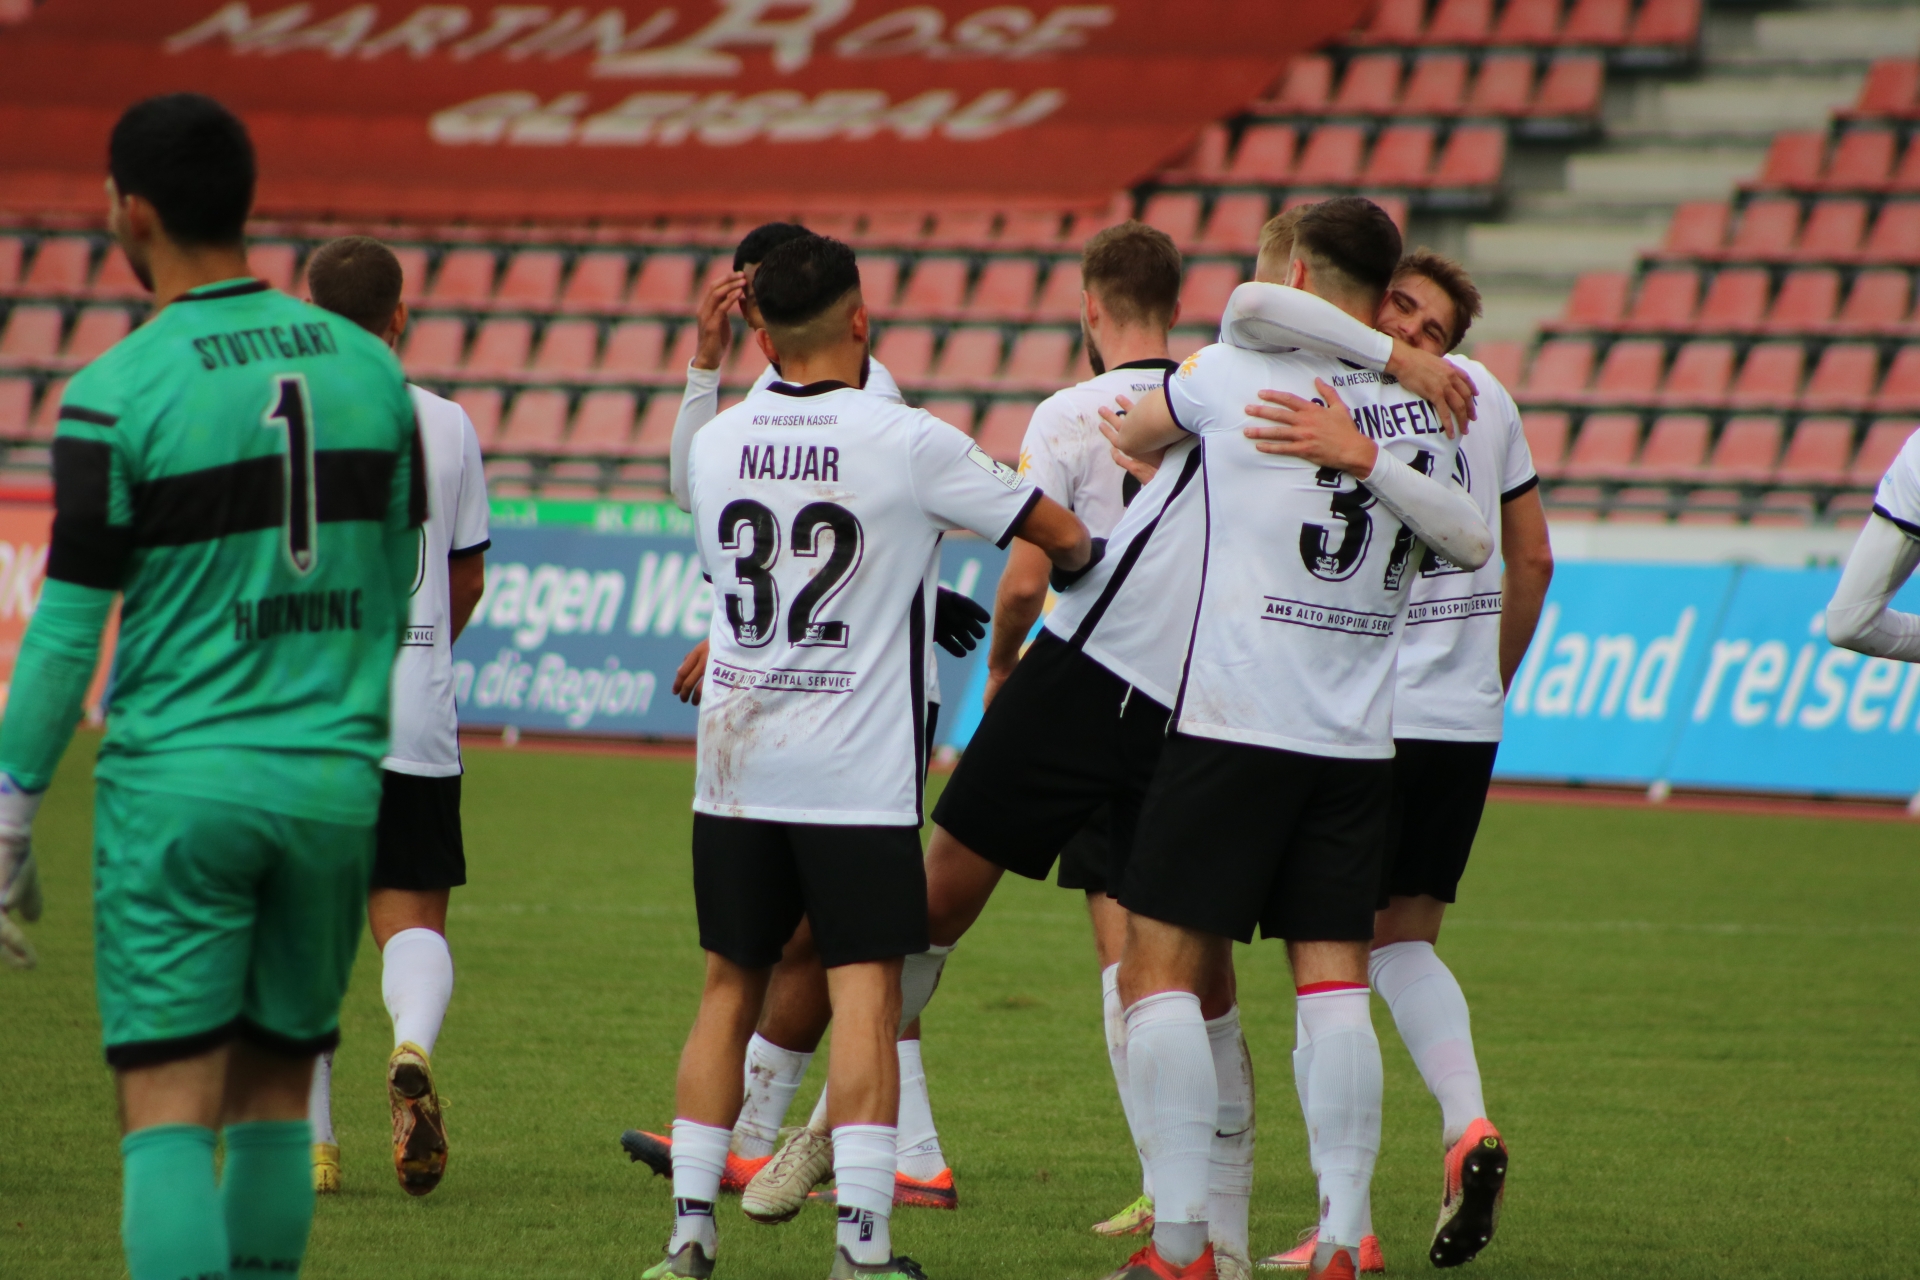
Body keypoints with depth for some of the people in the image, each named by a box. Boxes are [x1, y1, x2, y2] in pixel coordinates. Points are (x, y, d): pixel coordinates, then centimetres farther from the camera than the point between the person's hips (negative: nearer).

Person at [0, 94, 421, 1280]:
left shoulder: (118, 394, -10)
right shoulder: (369, 368, 5)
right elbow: (398, 591, 11)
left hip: (177, 783, -4)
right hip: (330, 781, 4)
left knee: (169, 1118, -4)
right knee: (274, 1096, 15)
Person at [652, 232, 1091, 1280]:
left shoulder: (713, 445, 3)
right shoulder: (907, 443, -10)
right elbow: (1064, 536, -2)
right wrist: (1074, 563, 21)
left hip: (735, 762, 4)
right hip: (858, 769, -4)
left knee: (728, 993, 12)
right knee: (865, 995, -4)